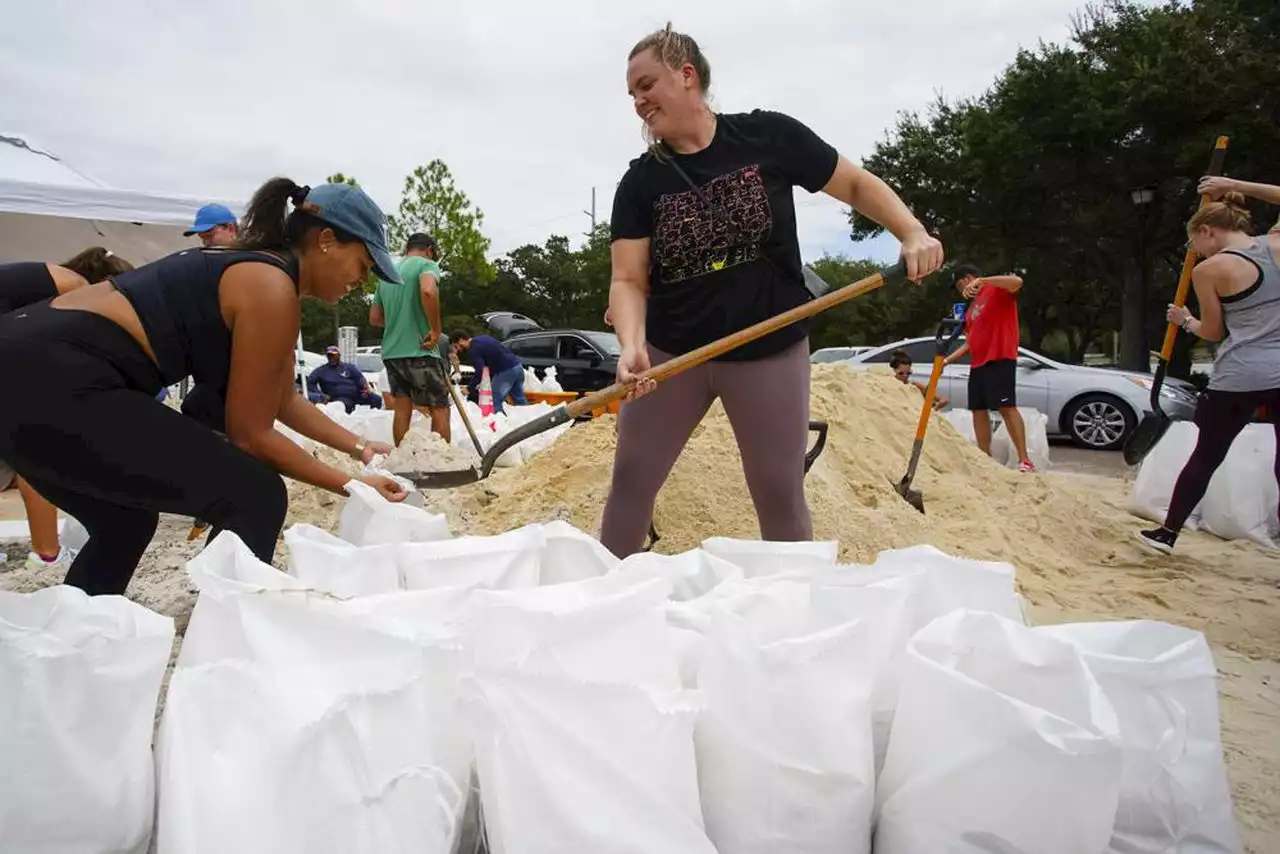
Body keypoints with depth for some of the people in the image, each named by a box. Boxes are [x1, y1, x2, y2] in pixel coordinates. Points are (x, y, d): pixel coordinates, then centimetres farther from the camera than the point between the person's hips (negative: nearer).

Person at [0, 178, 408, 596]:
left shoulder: (253, 269, 19)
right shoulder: (272, 289, -11)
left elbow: (284, 402, 28)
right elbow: (249, 434, -7)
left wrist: (358, 447, 28)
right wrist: (348, 485, 1)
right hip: (55, 380, -11)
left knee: (125, 526, 26)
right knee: (255, 497, -7)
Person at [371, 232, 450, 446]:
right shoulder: (426, 264, -4)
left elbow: (374, 317, 19)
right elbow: (428, 291, -27)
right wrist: (435, 329, -19)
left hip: (391, 352, 7)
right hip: (420, 351, -7)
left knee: (402, 410, 10)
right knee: (440, 409, 2)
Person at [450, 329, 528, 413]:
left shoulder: (473, 349, -9)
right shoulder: (481, 339, 20)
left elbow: (480, 372, -14)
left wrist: (469, 389, -1)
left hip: (506, 371, -10)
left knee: (495, 402, 0)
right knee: (520, 401, 17)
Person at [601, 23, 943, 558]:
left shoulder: (768, 137, -6)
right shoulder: (640, 182, -3)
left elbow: (856, 185, 2)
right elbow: (628, 279, -11)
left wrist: (913, 233, -14)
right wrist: (632, 346, -30)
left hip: (769, 353, -2)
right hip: (670, 353, 2)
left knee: (780, 495, 5)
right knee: (630, 481, 8)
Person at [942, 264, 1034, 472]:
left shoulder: (997, 289, -1)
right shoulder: (972, 307, 22)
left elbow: (1017, 282, -25)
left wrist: (981, 281, -28)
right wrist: (947, 360, 17)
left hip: (999, 359, -9)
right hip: (977, 363, 9)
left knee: (1007, 407, -15)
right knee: (978, 410, 5)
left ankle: (1025, 460, -17)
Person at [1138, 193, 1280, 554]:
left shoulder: (1207, 270, -5)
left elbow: (1214, 331, 2)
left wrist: (1185, 321, 21)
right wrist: (1236, 187, 24)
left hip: (1238, 378, -3)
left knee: (1205, 458, 13)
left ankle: (1167, 533, 25)